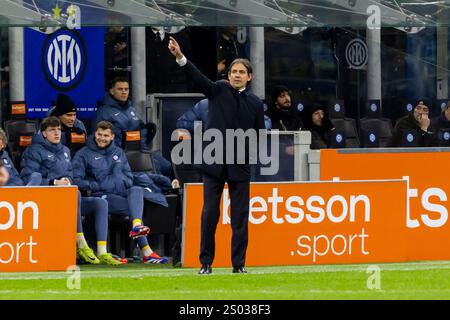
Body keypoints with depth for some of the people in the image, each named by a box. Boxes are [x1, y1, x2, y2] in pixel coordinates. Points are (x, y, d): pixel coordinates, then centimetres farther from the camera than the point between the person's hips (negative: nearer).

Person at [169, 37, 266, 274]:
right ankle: (206, 262, 6)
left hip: (240, 165, 1)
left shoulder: (255, 104, 7)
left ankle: (239, 264, 7)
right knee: (210, 212, 0)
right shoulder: (219, 90, 2)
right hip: (214, 162, -1)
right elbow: (198, 78, -14)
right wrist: (180, 58, -29)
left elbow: (260, 136, 10)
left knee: (240, 215, 1)